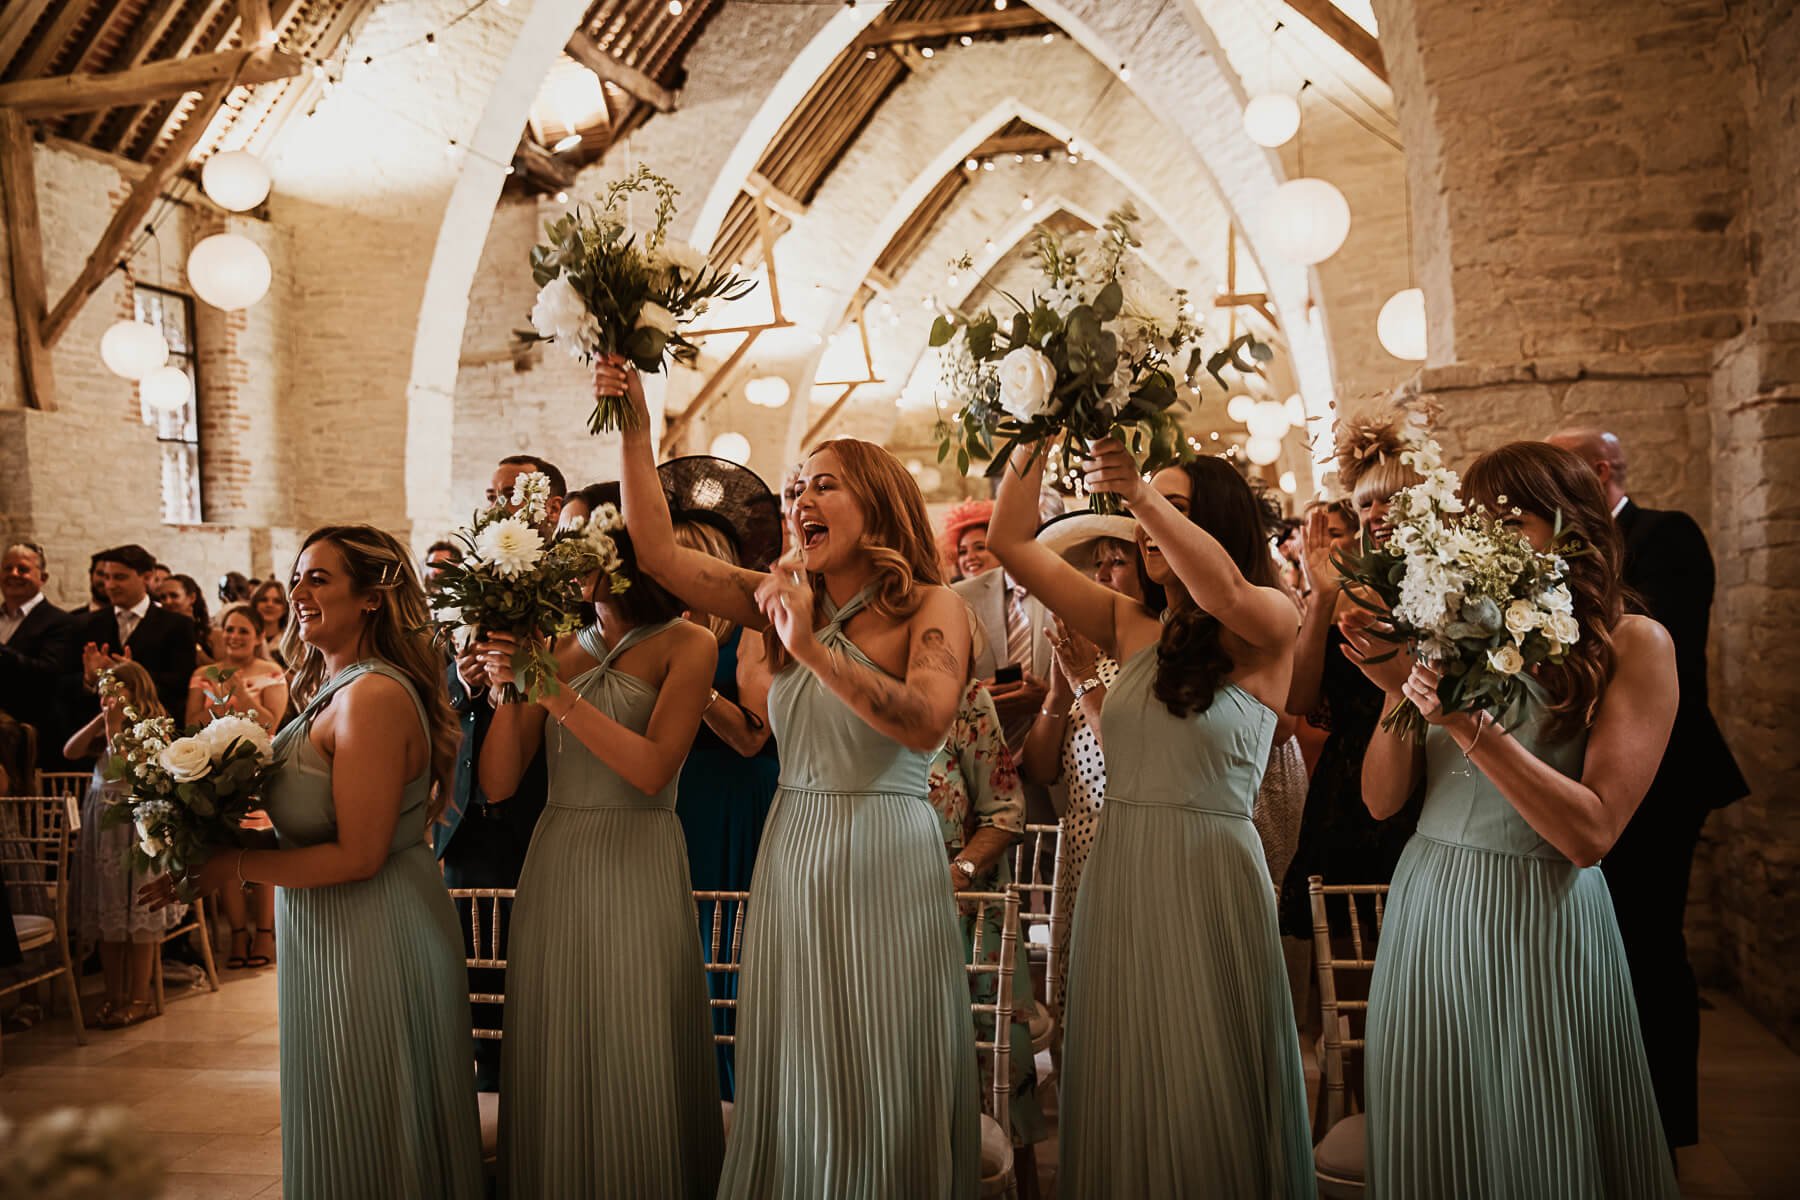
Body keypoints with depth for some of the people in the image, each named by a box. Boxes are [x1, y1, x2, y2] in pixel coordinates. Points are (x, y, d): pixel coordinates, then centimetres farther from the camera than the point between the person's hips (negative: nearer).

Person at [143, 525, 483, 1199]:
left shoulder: (373, 696, -22)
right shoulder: (331, 688, 9)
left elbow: (358, 855, -22)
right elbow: (313, 824, 12)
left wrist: (234, 867, -15)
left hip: (374, 935, -9)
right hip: (331, 934, 9)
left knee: (365, 1139, 8)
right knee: (345, 1127, 22)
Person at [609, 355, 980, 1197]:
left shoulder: (932, 608, -4)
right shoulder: (787, 602, 9)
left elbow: (925, 722, -21)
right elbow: (661, 554, 7)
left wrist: (814, 650, -25)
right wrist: (635, 431, 3)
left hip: (885, 864, -4)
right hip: (790, 854, 5)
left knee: (885, 1092, 5)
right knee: (797, 1092, 13)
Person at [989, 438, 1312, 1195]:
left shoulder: (1268, 629, -3)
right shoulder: (1130, 625, 8)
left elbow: (1225, 589, -27)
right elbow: (1012, 543, 6)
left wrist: (1142, 492, -33)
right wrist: (1036, 444, 0)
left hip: (1207, 875, -4)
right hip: (1117, 874, 4)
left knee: (1205, 1095, 7)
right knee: (1124, 1091, 14)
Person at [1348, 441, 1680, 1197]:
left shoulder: (1633, 644, -6)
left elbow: (1590, 834, -15)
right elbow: (1382, 800, 2)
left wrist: (1470, 728, -23)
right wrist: (1400, 692, -13)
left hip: (1540, 925, -4)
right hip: (1426, 913, 4)